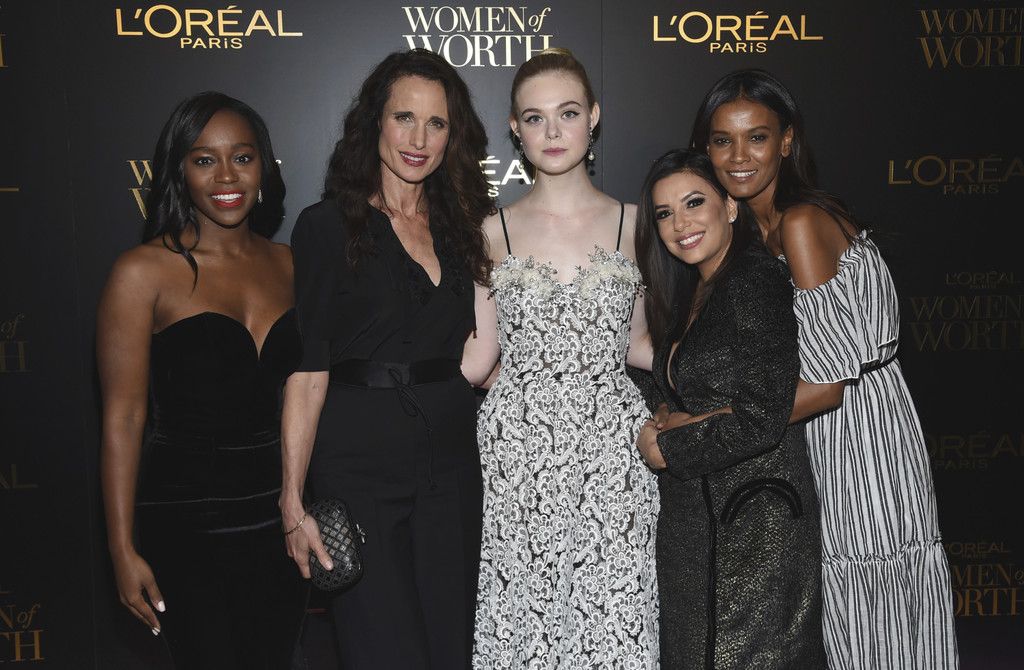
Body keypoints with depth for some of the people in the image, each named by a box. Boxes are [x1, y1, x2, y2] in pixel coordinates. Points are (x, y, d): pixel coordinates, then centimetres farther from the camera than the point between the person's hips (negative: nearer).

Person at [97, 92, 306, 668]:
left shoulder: (285, 264, 5)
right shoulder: (144, 272, -9)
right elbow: (123, 418, -9)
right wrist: (124, 550, -10)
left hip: (279, 511, 5)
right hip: (187, 522, -4)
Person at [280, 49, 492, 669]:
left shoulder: (459, 227, 11)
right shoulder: (328, 227, -5)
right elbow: (308, 370, -10)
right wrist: (294, 501, -14)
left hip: (451, 466, 5)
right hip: (359, 470, -5)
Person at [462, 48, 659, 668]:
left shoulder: (632, 223, 5)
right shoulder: (494, 232, 4)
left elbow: (635, 344, 10)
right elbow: (476, 358, 5)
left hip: (611, 448, 0)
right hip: (518, 451, 0)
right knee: (523, 619, 5)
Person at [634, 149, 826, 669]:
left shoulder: (755, 282, -15)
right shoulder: (689, 293, 12)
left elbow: (761, 420, -22)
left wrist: (666, 446, -11)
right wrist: (666, 426, -5)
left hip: (753, 523, -8)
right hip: (694, 520, 9)